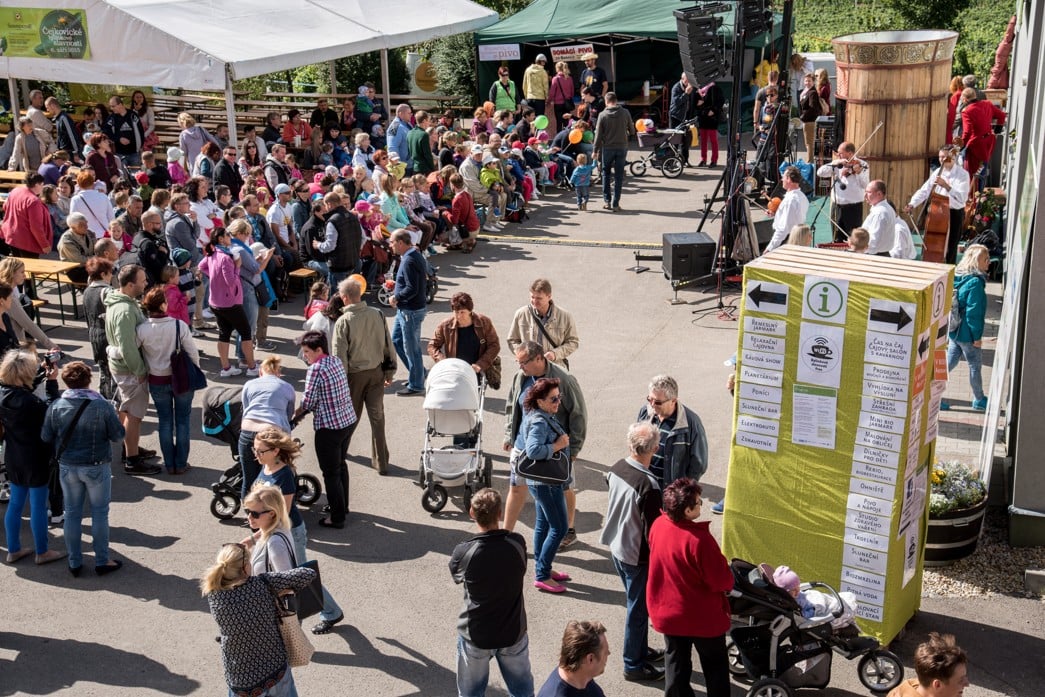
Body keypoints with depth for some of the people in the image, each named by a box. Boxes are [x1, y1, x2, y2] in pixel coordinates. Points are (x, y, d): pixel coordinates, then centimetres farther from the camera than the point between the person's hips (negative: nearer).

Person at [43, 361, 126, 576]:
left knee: (72, 513, 15)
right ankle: (102, 561, 18)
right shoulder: (102, 406, -17)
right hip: (97, 467, -2)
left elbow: (46, 437, -2)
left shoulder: (56, 406, -9)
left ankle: (75, 562, 23)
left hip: (67, 467, 3)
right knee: (99, 513, 11)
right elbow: (117, 435, -11)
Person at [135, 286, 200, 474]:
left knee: (165, 422, 15)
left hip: (157, 382, 2)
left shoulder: (141, 329, -13)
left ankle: (169, 464, 22)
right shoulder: (179, 325, -17)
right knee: (182, 422, 13)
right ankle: (181, 464, 19)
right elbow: (193, 353, -11)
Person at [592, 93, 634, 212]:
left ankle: (607, 201, 12)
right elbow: (632, 131, 3)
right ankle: (616, 204, 6)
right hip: (622, 148, 1)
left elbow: (598, 135, -6)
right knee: (619, 176, 7)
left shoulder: (603, 115, -7)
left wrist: (595, 150, 2)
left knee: (606, 174, 16)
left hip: (607, 148, -1)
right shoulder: (625, 113, -4)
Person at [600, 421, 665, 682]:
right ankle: (634, 666, 24)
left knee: (637, 604, 25)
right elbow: (653, 530, -22)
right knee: (638, 610, 9)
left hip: (617, 548, 8)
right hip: (638, 556, -8)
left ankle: (640, 650, 43)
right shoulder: (648, 485, -30)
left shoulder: (616, 468, -7)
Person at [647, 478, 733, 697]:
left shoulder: (658, 525, -12)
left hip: (666, 611, 6)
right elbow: (721, 580, -22)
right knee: (714, 664, 16)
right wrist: (729, 580, -1)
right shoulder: (699, 539, -32)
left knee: (676, 660, 22)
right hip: (702, 616, -6)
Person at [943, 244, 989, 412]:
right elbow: (973, 312, -22)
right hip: (967, 334, -8)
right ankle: (979, 400, 24)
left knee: (950, 362, 15)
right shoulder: (976, 282, -21)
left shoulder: (958, 277, 4)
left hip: (954, 331, 8)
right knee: (975, 365, 9)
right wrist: (977, 336, -15)